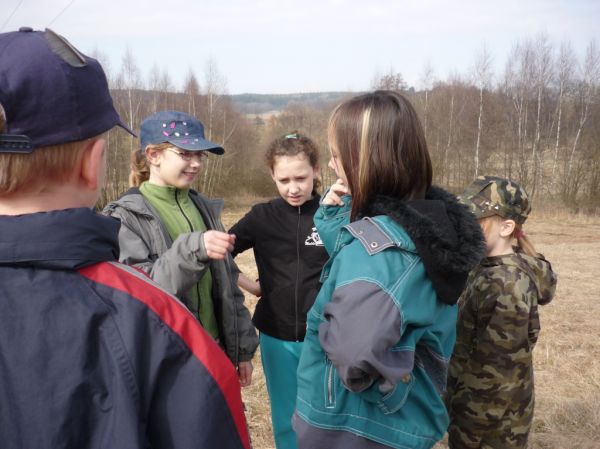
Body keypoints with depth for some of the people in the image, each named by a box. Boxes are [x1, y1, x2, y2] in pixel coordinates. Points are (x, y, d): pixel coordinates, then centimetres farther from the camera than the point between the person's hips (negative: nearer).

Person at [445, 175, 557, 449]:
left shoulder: (508, 286, -26)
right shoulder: (491, 268, 1)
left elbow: (495, 368, -23)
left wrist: (467, 424, -16)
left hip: (491, 416, -8)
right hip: (480, 401, 8)